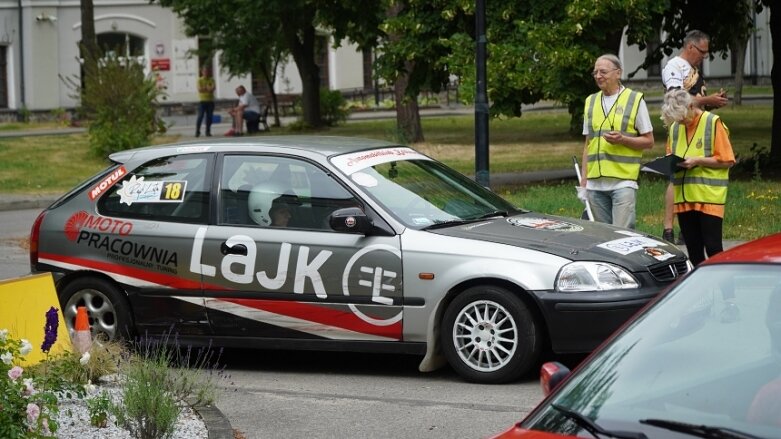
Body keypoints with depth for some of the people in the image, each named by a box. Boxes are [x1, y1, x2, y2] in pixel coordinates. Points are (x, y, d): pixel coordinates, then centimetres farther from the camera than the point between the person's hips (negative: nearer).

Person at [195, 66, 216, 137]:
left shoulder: (211, 80, 8)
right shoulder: (200, 80, 3)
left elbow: (212, 88, -7)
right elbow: (200, 89, -10)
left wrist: (204, 88, -15)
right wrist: (207, 88, -11)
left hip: (210, 101, 3)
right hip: (202, 101, -3)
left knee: (209, 117, 2)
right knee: (200, 116, -9)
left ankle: (208, 132, 9)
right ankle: (197, 132, -7)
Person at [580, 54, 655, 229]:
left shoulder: (635, 99, 1)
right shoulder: (591, 102, 16)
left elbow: (648, 141, 3)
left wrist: (623, 139, -15)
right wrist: (584, 177, 13)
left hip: (623, 182, -5)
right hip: (595, 183, 5)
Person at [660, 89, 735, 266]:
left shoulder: (713, 123, -6)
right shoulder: (675, 127, 12)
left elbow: (727, 160, -8)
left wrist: (697, 161, -17)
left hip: (709, 197, -6)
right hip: (683, 198, 6)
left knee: (713, 249, -6)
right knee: (693, 251, 10)